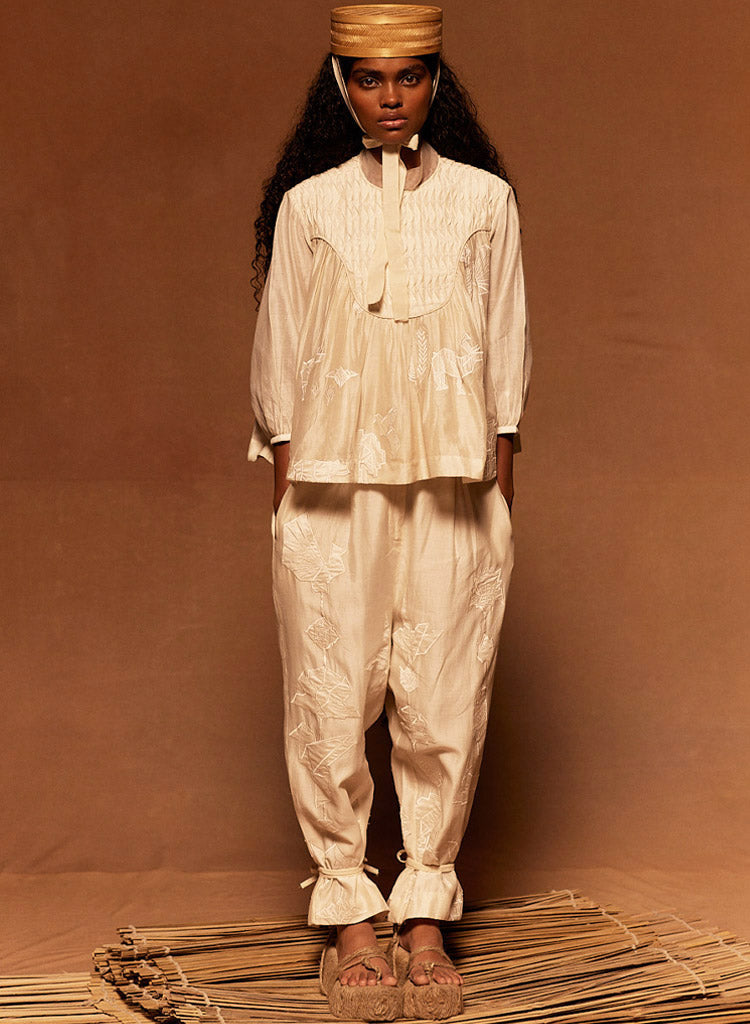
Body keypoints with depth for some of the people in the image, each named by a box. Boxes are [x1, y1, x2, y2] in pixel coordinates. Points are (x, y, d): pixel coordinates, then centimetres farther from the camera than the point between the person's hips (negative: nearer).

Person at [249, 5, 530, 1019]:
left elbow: (507, 352, 9)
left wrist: (501, 488, 3)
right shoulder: (307, 205, 7)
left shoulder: (484, 199, 8)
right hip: (333, 482, 0)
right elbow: (280, 354, 8)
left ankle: (426, 914, 12)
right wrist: (284, 487, 3)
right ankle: (348, 917, 10)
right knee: (331, 705, -2)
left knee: (447, 706, -1)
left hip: (454, 488, 0)